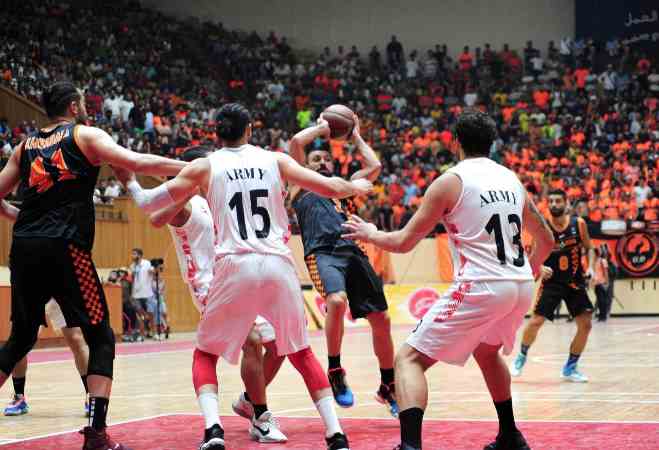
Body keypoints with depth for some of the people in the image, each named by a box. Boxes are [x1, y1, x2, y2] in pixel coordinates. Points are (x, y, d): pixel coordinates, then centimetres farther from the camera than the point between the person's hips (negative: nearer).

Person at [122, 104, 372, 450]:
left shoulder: (204, 167, 8)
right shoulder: (276, 160, 11)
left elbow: (148, 203, 9)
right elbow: (330, 188, 11)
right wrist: (356, 187, 33)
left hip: (235, 267, -2)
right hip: (278, 266, 2)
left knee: (205, 354, 15)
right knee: (302, 353, 18)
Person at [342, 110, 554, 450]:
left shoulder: (451, 180, -3)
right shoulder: (512, 179, 15)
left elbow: (403, 242, -1)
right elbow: (546, 240, 23)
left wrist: (369, 233, 18)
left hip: (480, 287, -7)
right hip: (521, 287, 7)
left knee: (409, 359, 0)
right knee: (487, 352, 35)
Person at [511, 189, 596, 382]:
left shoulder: (579, 224, -6)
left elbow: (589, 248, 7)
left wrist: (590, 267, -9)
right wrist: (541, 268, -21)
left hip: (575, 282, 2)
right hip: (552, 282, -2)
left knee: (586, 325, -3)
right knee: (535, 321, -10)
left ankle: (570, 368, 12)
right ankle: (521, 357, 16)